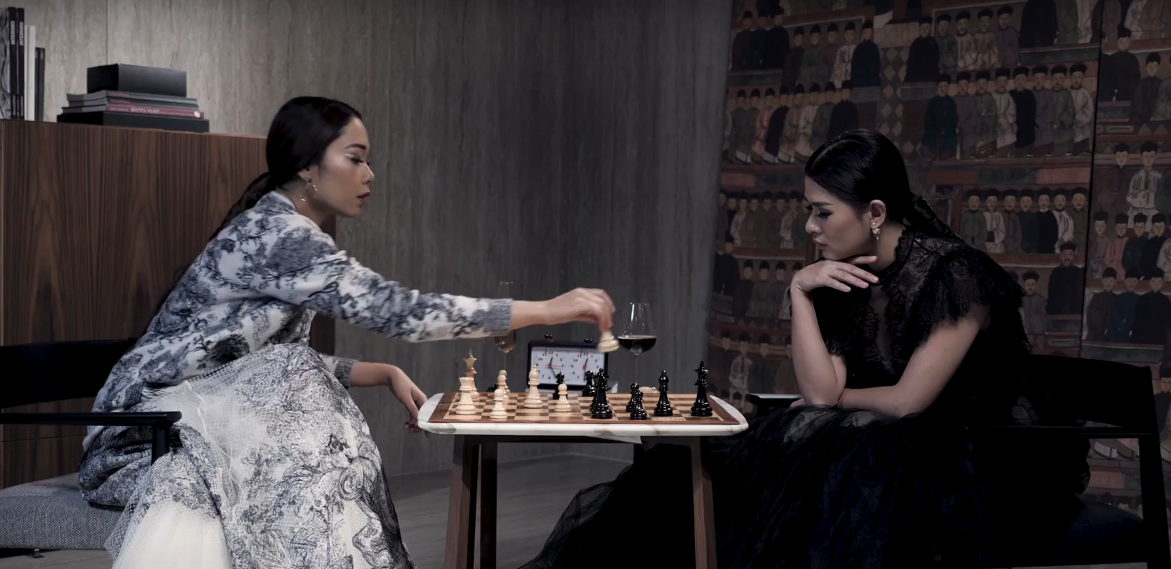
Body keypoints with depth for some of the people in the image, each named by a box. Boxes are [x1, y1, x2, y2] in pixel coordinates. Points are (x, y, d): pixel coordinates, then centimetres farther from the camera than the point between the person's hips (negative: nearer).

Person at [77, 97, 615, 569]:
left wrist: (385, 373, 0)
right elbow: (391, 309, -28)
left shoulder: (290, 233, 11)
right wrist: (548, 310, -25)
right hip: (156, 427, -8)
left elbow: (285, 363, 15)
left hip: (219, 412, 8)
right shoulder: (275, 232, -19)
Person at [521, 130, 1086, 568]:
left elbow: (907, 402, -20)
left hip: (992, 465, -7)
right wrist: (801, 293, -12)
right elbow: (820, 392, -8)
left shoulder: (956, 275, -19)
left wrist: (839, 400, -2)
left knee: (859, 472, -33)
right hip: (899, 450, 7)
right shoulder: (845, 281, 3)